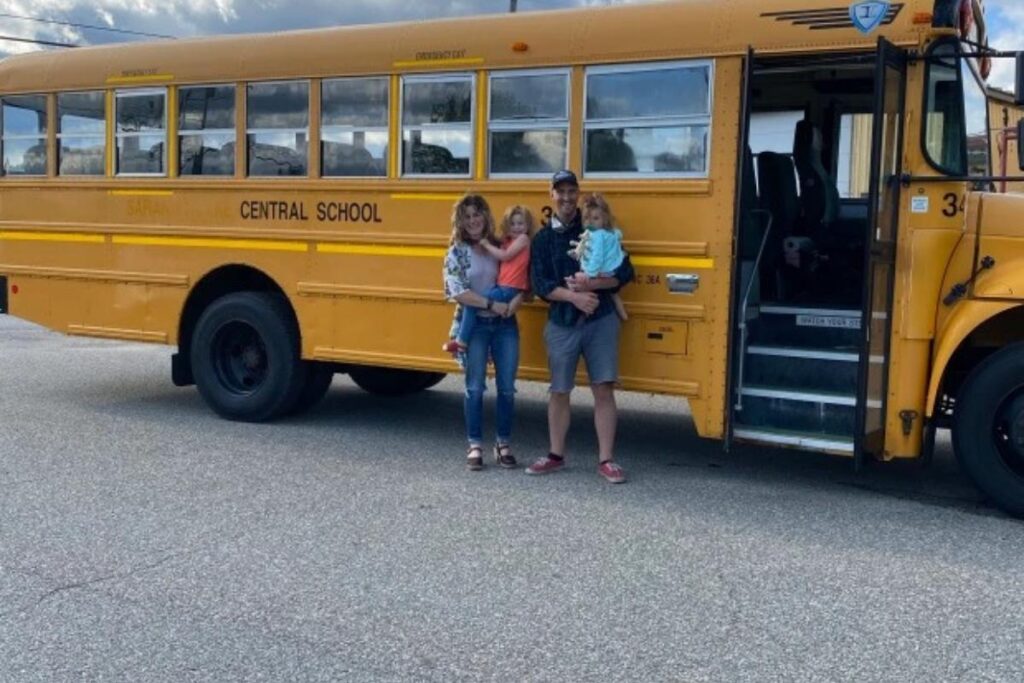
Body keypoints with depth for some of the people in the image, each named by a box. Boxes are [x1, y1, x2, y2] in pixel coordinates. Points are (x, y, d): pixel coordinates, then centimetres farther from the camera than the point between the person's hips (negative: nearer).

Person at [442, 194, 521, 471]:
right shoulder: (457, 252, -1)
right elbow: (457, 292, -11)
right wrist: (491, 304, -17)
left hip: (505, 324, 2)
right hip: (474, 325, -2)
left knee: (507, 388, 4)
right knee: (475, 388, 0)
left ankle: (503, 445, 17)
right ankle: (474, 446, 10)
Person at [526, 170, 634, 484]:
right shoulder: (543, 238, 6)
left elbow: (624, 272, -1)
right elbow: (540, 284, -3)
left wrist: (592, 284, -16)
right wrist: (573, 295, -18)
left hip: (601, 321, -1)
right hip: (561, 324, 1)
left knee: (604, 389, -2)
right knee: (559, 392, 9)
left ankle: (606, 460, 5)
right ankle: (556, 456, 23)